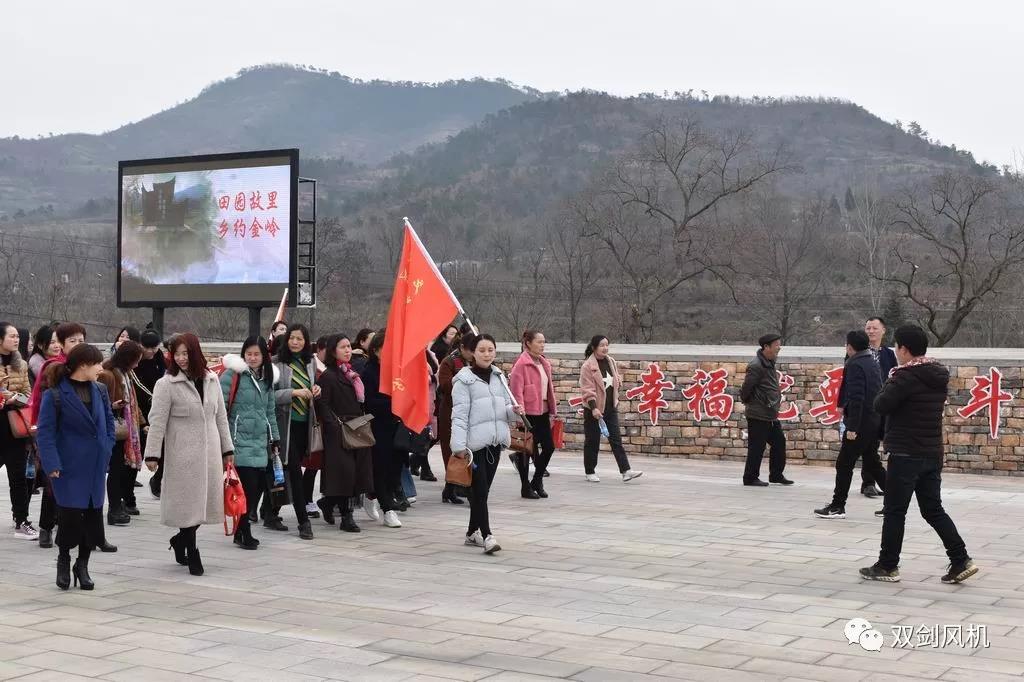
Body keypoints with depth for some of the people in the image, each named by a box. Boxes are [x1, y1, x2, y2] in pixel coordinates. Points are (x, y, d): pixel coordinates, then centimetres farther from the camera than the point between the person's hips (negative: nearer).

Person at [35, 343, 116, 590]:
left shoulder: (100, 390, 8)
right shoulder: (54, 395, -10)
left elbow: (109, 422, 16)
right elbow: (45, 432, -10)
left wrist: (106, 450, 6)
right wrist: (52, 465, -16)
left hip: (96, 466, 5)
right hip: (70, 467, -5)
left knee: (94, 515, 6)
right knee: (71, 514, -8)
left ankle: (82, 565, 22)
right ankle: (64, 559, 19)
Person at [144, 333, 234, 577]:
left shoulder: (211, 380, 9)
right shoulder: (166, 384, -5)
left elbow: (220, 416, 15)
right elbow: (157, 421, -8)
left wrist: (227, 448, 15)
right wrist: (152, 454, -13)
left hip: (210, 452, 5)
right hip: (182, 454, -5)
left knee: (204, 501, 7)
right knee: (188, 502, -3)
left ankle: (181, 541, 29)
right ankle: (192, 555, 8)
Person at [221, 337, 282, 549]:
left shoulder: (267, 378, 17)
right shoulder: (232, 375, -4)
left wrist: (275, 439, 22)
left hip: (261, 444, 6)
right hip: (240, 442, -6)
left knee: (257, 488, 3)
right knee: (248, 487, -12)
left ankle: (242, 531, 15)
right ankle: (243, 533, 0)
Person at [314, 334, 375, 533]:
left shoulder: (352, 375, 17)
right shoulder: (328, 376, -7)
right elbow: (322, 405, -12)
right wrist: (336, 425, -19)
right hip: (338, 433, -8)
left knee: (357, 470, 6)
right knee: (344, 471, -8)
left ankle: (328, 502, 24)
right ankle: (346, 517, -1)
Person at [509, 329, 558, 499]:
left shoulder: (544, 363, 13)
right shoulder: (521, 364, -12)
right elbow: (517, 391, -15)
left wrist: (552, 411, 14)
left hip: (543, 412, 7)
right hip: (528, 413, -7)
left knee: (549, 447, 5)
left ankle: (537, 481, 23)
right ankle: (526, 487, 15)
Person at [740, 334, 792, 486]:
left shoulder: (770, 363, 11)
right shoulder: (756, 366, -19)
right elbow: (747, 387, -18)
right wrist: (747, 401, -3)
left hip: (771, 415, 9)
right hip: (758, 415, -9)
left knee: (779, 442, 13)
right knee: (757, 447, -2)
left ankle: (776, 475, 24)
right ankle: (750, 478, 9)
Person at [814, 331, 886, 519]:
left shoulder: (855, 366, -14)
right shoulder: (873, 364, 14)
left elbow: (856, 398, -22)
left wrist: (852, 427, -23)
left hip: (861, 424, -9)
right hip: (875, 423, 9)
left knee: (844, 464, -1)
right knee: (872, 463, 17)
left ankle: (837, 506, 3)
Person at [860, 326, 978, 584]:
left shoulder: (906, 376, -17)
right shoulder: (939, 376, 10)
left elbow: (881, 405, -17)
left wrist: (889, 383, 1)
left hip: (906, 454, -8)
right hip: (933, 454, 8)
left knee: (895, 511, 2)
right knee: (933, 510, 13)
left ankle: (888, 566, 8)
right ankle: (961, 560, 6)